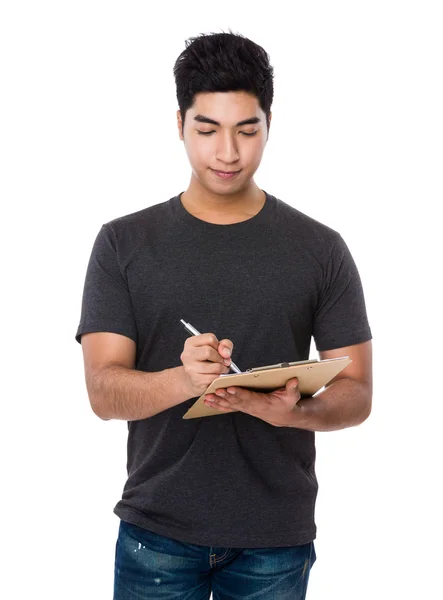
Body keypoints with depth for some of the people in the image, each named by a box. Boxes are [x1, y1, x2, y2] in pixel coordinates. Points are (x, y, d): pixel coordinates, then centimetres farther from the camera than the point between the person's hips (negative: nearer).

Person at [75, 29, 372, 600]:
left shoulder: (321, 249, 1)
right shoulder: (123, 244, 0)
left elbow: (357, 393, 0)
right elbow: (104, 392, -7)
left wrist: (297, 411, -22)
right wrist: (182, 380, -28)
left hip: (277, 537, 1)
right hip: (157, 531, 0)